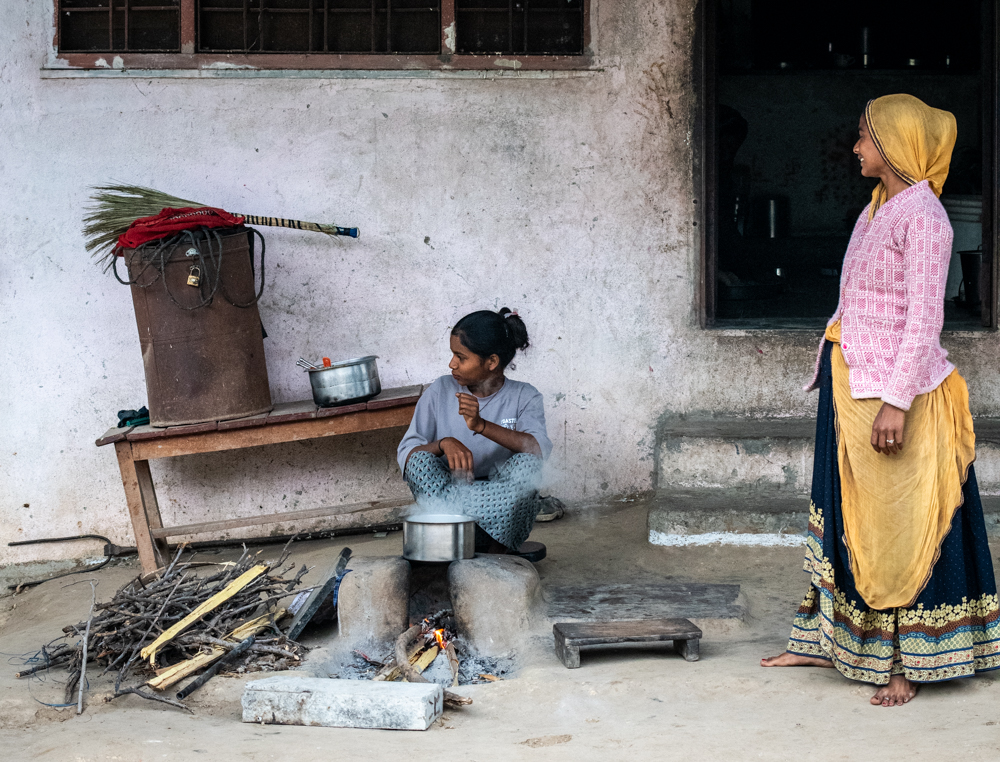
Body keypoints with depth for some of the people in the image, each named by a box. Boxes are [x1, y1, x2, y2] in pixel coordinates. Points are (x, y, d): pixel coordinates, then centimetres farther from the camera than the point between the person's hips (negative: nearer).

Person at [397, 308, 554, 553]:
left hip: (503, 514, -1)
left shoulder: (524, 397, 1)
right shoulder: (440, 392, 5)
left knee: (525, 465, -30)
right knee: (421, 461, -26)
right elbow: (406, 455, -2)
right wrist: (443, 444, -23)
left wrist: (482, 426, -31)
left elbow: (540, 450, -19)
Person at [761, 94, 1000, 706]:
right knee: (844, 514, 14)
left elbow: (924, 317, -19)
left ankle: (910, 664, 7)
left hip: (896, 391, -9)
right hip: (851, 385, 9)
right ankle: (827, 641, 24)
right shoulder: (877, 209, 14)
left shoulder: (923, 216, -14)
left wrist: (896, 400, -23)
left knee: (899, 526, -2)